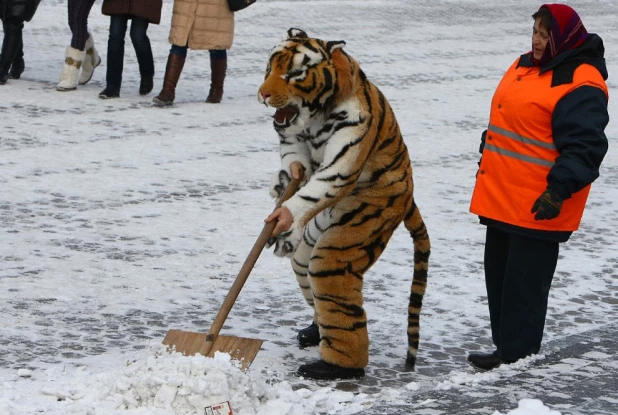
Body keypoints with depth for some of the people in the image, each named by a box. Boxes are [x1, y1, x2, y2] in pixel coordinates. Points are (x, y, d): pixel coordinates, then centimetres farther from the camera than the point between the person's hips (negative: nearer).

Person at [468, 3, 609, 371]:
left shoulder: (580, 86, -16)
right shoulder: (525, 67, 14)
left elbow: (585, 147, -22)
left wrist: (560, 189, -30)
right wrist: (488, 164, 29)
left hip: (537, 206, -10)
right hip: (502, 198, 10)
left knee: (524, 282, -5)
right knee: (499, 274, 15)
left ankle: (517, 356, 2)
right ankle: (506, 347, 24)